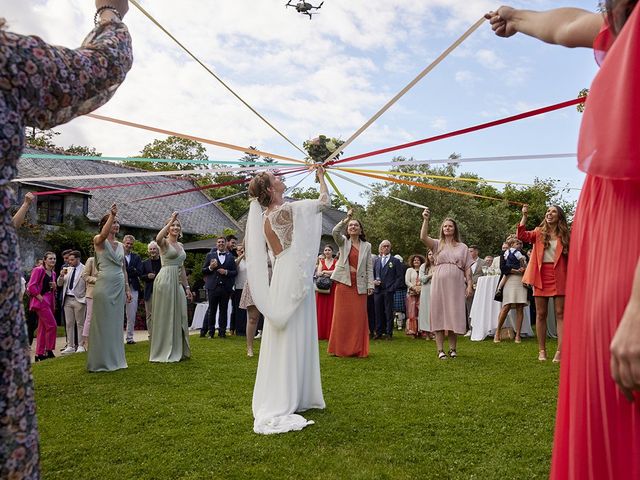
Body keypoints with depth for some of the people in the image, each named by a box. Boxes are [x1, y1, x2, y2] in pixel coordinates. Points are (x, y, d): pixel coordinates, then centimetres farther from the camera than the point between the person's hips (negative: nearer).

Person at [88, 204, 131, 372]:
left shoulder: (121, 245, 15)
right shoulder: (99, 241, -1)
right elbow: (103, 234, -27)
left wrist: (127, 289, 14)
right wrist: (112, 214, -30)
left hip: (119, 286, 6)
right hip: (104, 285, -6)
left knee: (116, 323, 9)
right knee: (103, 322, -2)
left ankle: (115, 359, 17)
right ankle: (101, 361, 6)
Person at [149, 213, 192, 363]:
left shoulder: (180, 245, 18)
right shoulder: (165, 242, -3)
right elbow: (158, 238, -30)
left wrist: (186, 287, 18)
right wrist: (170, 221, -26)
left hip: (178, 282, 7)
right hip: (165, 280, -7)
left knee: (179, 315, 9)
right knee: (165, 315, -1)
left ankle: (177, 351, 19)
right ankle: (164, 352, 7)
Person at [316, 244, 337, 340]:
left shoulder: (336, 261, 5)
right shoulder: (321, 262, 13)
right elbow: (318, 273, 0)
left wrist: (324, 272, -6)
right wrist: (329, 273, -15)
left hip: (332, 288, -2)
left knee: (331, 310, -3)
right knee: (321, 310, 0)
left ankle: (330, 333, 0)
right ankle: (321, 333, 3)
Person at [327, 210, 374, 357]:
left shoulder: (367, 246, 11)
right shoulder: (343, 242, 8)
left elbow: (369, 267, 6)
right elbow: (335, 232, -14)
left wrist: (370, 285, -1)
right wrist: (346, 219, -21)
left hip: (359, 285, 1)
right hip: (344, 282, -1)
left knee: (359, 316, 1)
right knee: (342, 316, 0)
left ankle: (358, 349, 8)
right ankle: (340, 349, 7)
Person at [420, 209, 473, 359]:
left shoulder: (463, 247, 12)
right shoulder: (437, 244, 8)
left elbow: (467, 268, 8)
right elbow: (423, 237, -12)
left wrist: (469, 284, -2)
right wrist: (426, 220, -19)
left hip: (456, 285, 1)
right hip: (439, 284, -1)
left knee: (455, 316, 4)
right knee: (439, 315, 0)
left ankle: (453, 348, 16)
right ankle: (440, 349, 4)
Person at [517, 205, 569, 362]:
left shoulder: (564, 235, 7)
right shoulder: (539, 232, 9)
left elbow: (570, 257, 5)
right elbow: (522, 236, -9)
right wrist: (524, 216, -16)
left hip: (559, 276, -1)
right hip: (541, 276, 1)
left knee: (560, 313, -2)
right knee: (541, 314, 5)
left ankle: (560, 350, 0)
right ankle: (542, 350, 14)